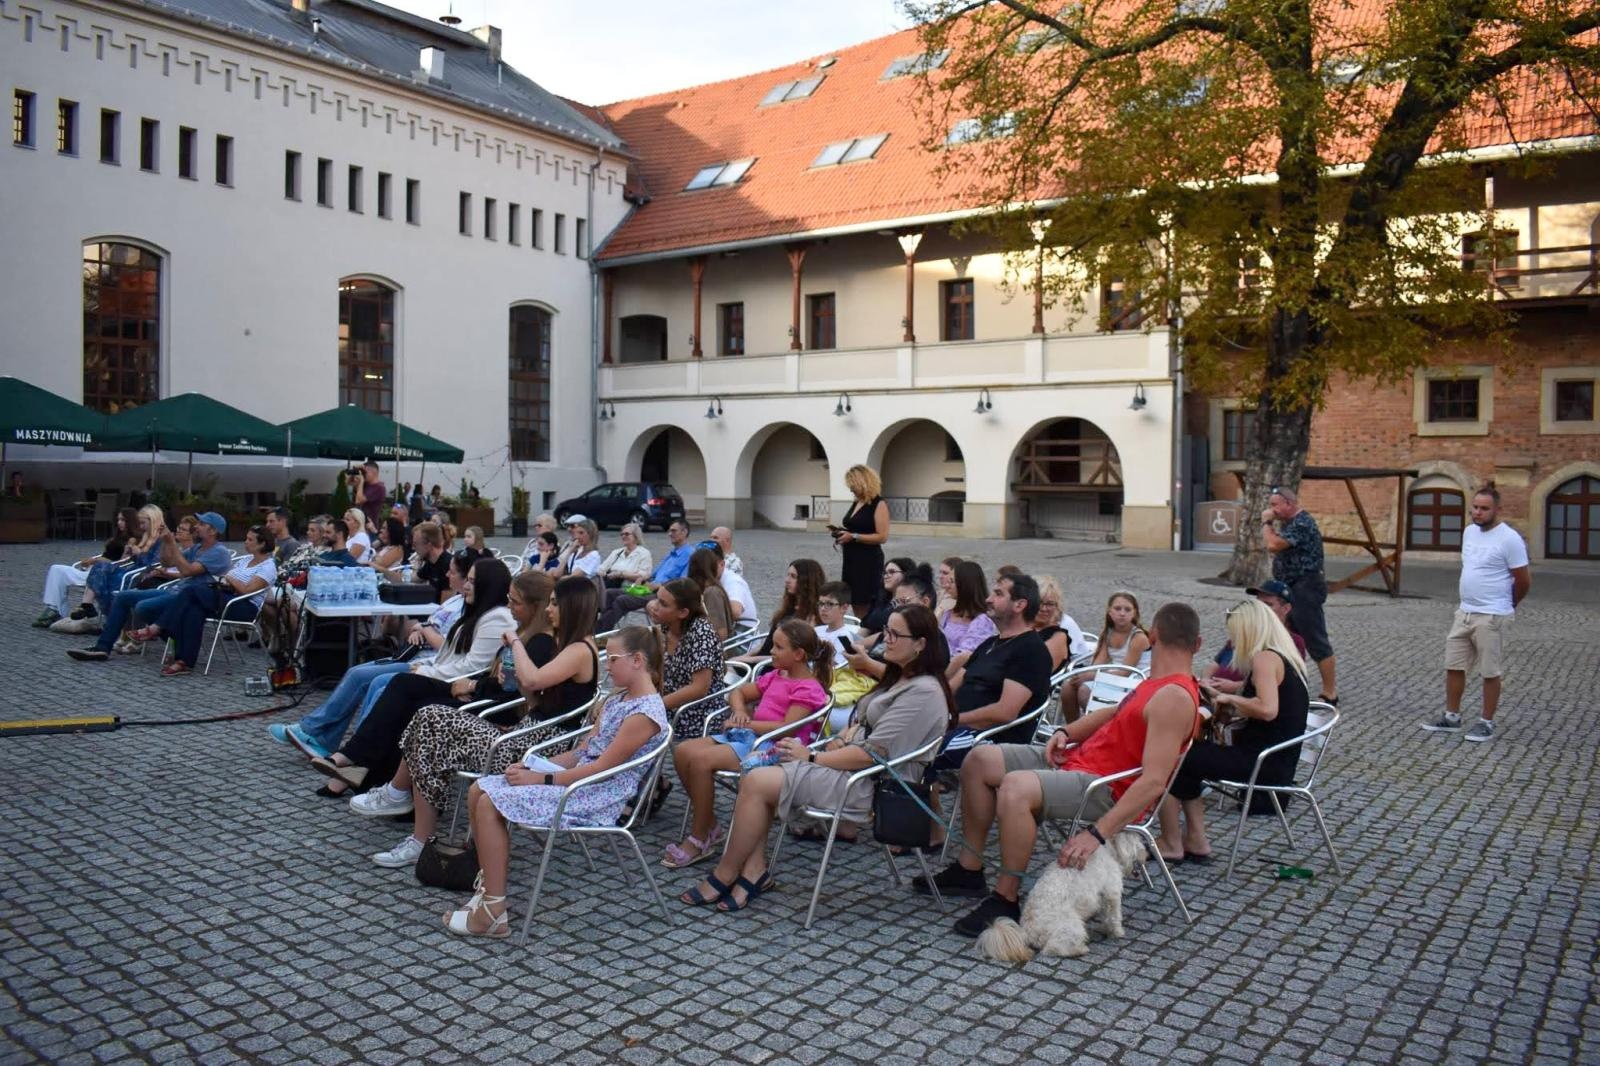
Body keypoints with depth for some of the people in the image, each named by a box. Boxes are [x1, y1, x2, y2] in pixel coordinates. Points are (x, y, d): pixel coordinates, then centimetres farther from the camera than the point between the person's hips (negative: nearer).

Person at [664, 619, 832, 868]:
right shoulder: (775, 676, 22)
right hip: (747, 736, 9)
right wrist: (740, 713, 3)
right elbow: (738, 693, 27)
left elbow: (787, 728, -18)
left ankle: (699, 840, -13)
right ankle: (709, 825, 0)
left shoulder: (809, 689, -6)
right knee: (683, 751, -9)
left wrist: (746, 724, -12)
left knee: (700, 760, -26)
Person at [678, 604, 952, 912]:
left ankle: (723, 877, -1)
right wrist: (840, 740, 1)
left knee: (757, 782, -17)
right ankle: (753, 869, -8)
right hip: (853, 765, 10)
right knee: (756, 770, -6)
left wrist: (812, 757, -14)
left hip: (870, 785, -10)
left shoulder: (923, 692, -17)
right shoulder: (900, 679, 15)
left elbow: (872, 754, -21)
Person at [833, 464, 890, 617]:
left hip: (868, 561, -8)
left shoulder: (879, 505, -11)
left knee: (865, 606, -7)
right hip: (851, 559, 8)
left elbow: (882, 536, -18)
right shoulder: (855, 503, 13)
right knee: (855, 603, 9)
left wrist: (853, 537, -20)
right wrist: (841, 531, 7)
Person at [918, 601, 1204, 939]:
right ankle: (969, 870, 13)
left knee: (1016, 788, -35)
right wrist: (1066, 733, 9)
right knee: (981, 760, 6)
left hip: (1106, 788, -11)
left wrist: (1097, 833, -32)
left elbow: (1154, 781, -27)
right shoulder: (1159, 682, 13)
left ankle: (1006, 902, -21)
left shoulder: (1173, 698, -19)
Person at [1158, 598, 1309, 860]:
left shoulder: (1265, 658, -15)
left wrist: (1230, 699, -15)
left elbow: (1267, 709, -29)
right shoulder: (1286, 657, 14)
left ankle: (1171, 845, 6)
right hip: (1278, 762, 10)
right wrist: (1222, 696, 18)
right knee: (1189, 754, 18)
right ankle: (1195, 841, 15)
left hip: (1261, 763, -10)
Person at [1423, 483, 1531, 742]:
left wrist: (1507, 604, 6)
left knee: (1490, 673, 4)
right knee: (1453, 666, 11)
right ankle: (1451, 716, 23)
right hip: (1464, 613, 7)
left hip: (1492, 617, -7)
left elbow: (1523, 581, -9)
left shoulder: (1509, 539, -15)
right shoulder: (1469, 532, 8)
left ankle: (1487, 723, 14)